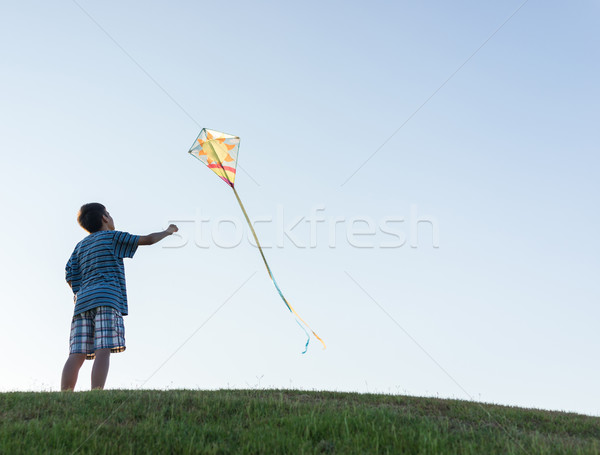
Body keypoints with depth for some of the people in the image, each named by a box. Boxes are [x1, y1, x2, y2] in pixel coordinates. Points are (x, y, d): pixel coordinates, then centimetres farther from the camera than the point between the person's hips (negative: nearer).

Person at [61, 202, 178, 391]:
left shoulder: (81, 245, 25)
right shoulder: (112, 237, 9)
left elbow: (70, 274, 15)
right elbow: (148, 239, 11)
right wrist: (167, 231, 26)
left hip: (83, 301, 6)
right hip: (107, 299, -6)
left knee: (77, 355, -4)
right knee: (103, 351, -15)